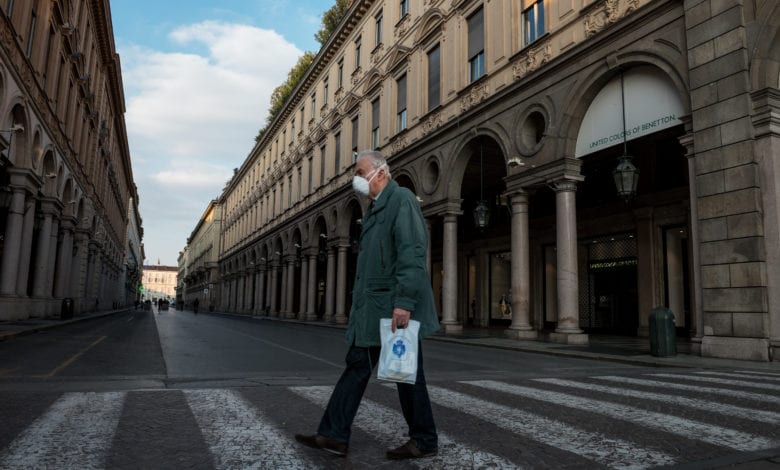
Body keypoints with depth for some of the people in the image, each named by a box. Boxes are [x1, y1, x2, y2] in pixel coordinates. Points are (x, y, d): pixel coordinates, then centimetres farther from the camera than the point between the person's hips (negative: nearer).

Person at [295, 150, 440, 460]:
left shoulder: (402, 199, -10)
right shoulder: (375, 208, 20)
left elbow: (412, 253, -21)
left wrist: (404, 302, -27)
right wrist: (360, 297, 18)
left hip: (395, 308, -9)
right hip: (373, 308, 9)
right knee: (357, 366, 8)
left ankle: (424, 441, 18)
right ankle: (334, 435, 15)